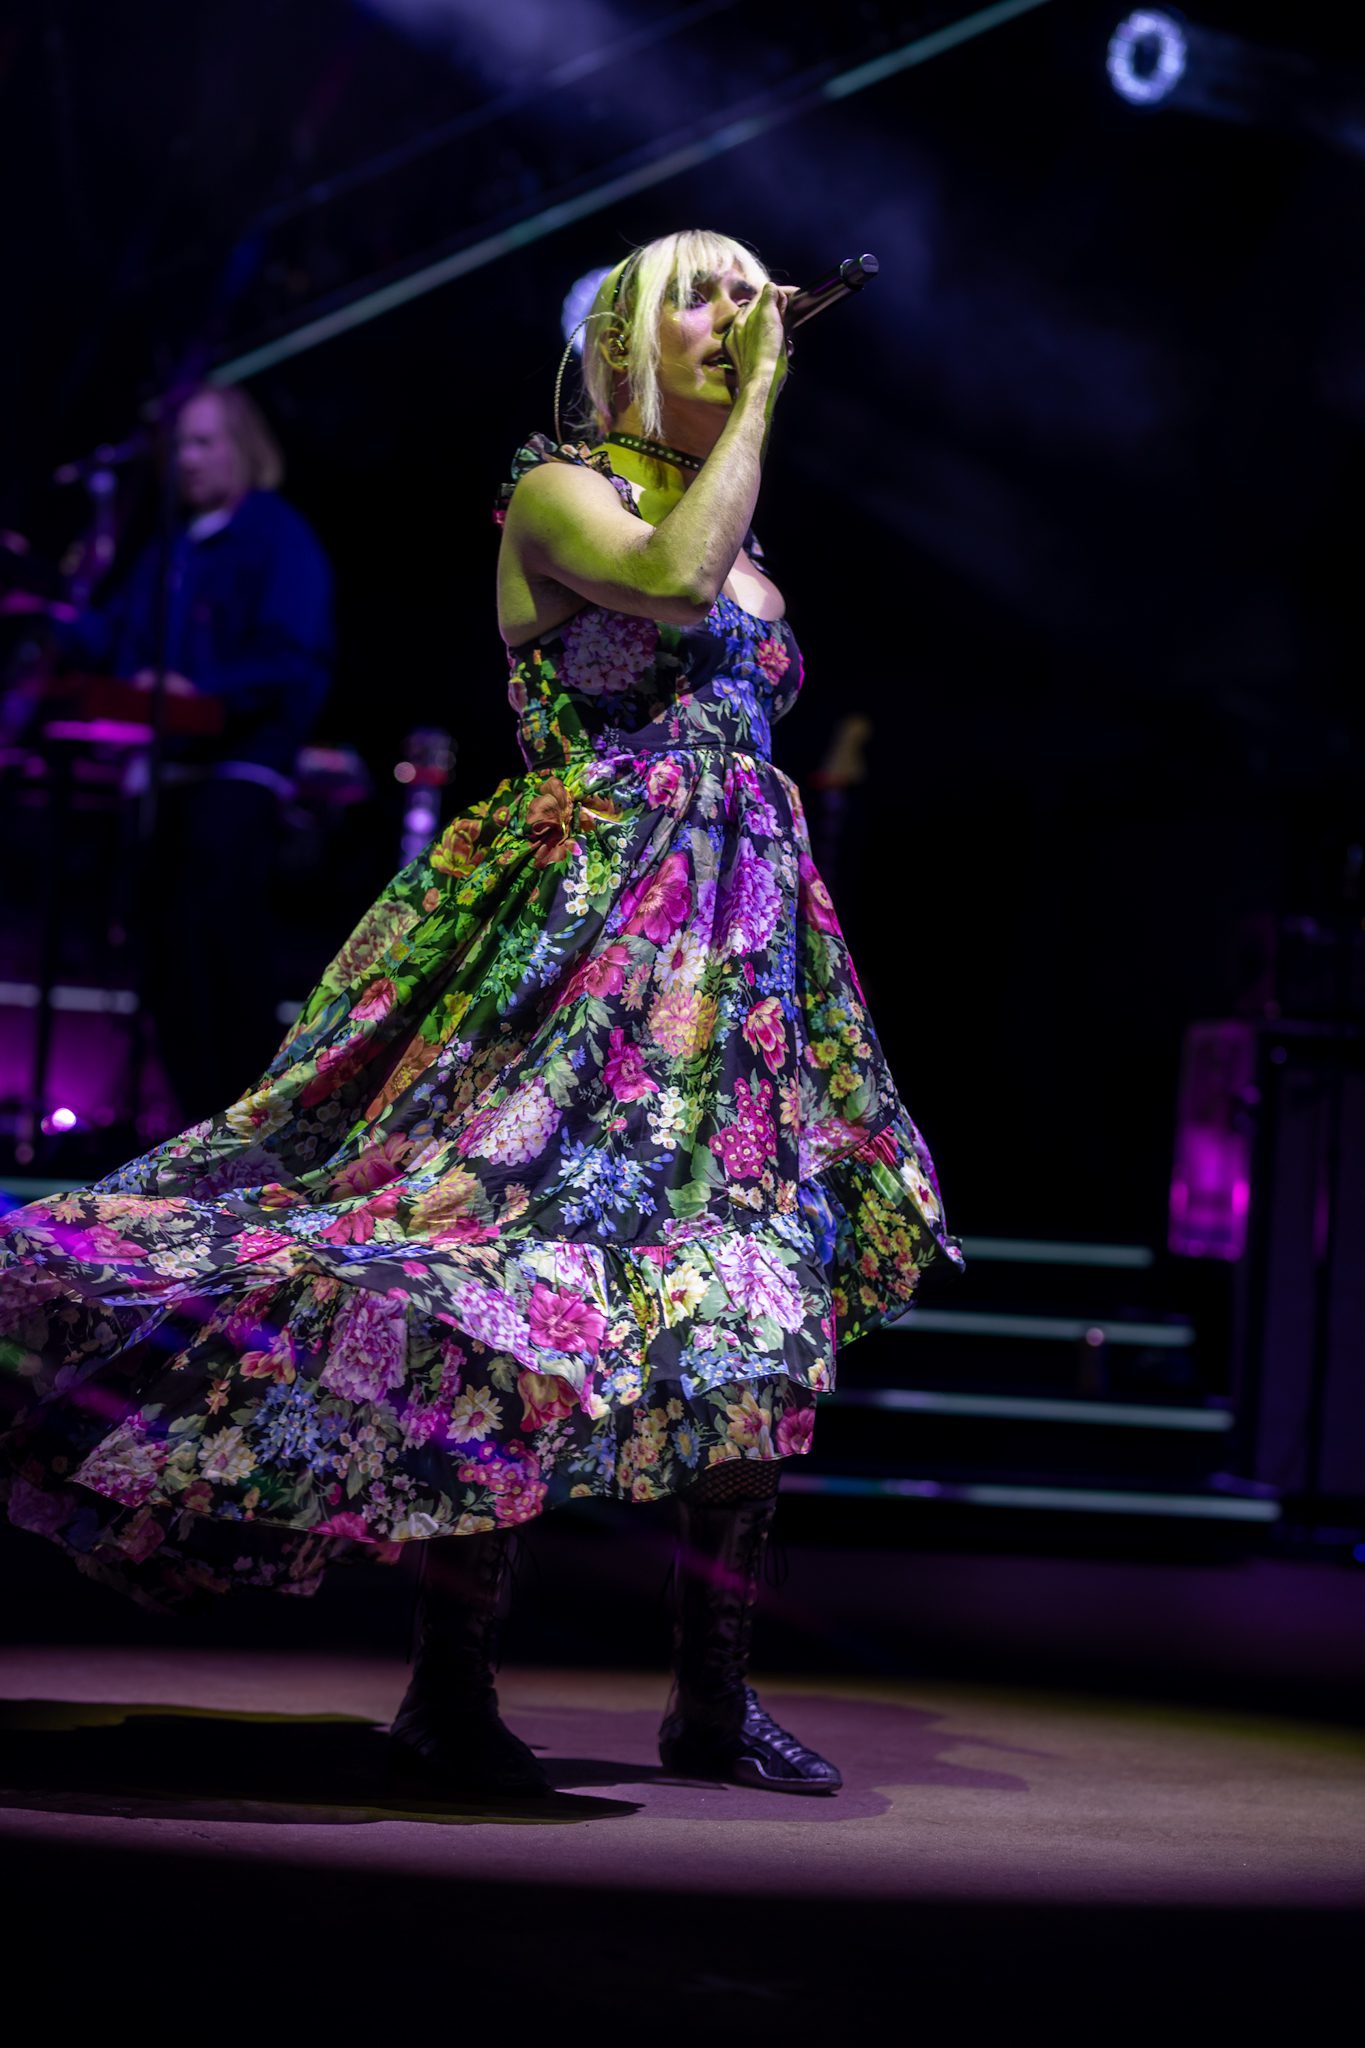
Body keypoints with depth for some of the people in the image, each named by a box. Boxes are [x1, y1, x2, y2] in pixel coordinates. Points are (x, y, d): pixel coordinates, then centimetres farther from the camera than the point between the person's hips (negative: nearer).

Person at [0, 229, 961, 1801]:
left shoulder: (741, 532, 22)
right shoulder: (558, 486, -1)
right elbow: (670, 577, -22)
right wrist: (759, 399, -12)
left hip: (740, 935, 8)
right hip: (585, 919, -8)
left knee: (759, 1315, 4)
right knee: (531, 1269, -14)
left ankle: (713, 1700, 12)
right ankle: (446, 1694, -6)